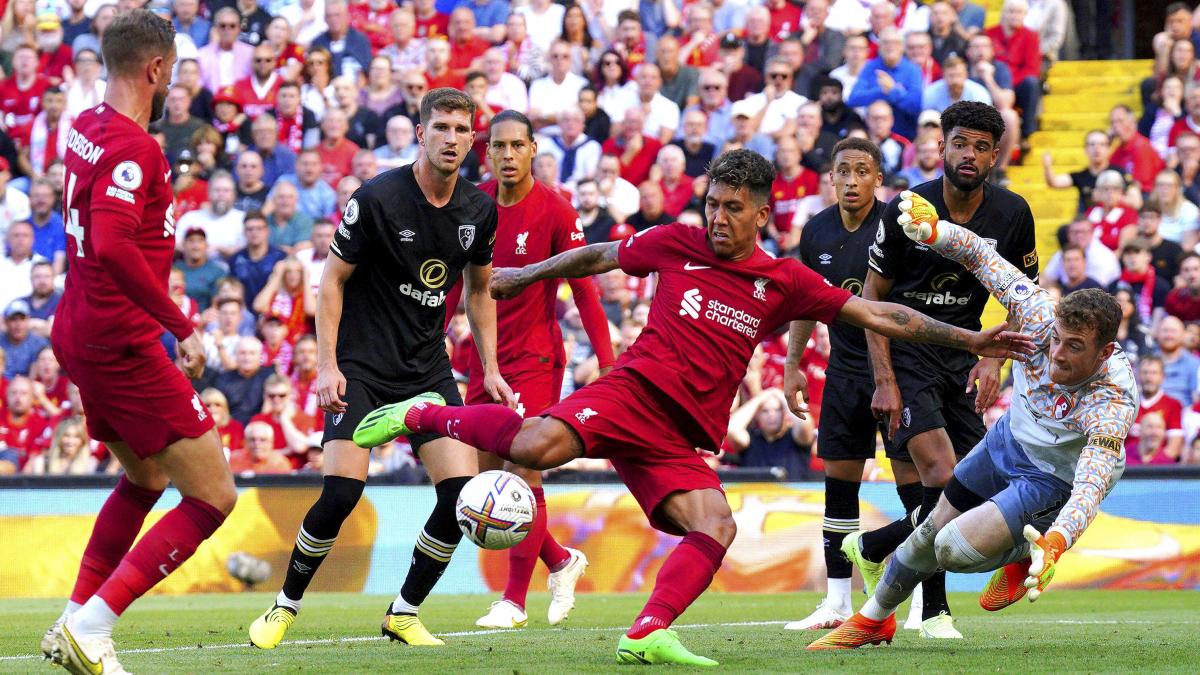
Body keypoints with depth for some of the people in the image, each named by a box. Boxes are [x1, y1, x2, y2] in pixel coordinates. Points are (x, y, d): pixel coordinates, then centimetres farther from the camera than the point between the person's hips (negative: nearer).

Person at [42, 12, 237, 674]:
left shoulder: (87, 127, 8)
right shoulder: (133, 148, -20)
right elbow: (112, 248, -34)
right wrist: (182, 326, -30)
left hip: (80, 335, 10)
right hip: (120, 341, -10)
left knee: (144, 478, 29)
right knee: (213, 496, -7)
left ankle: (75, 621, 29)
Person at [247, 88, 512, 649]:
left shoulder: (479, 211, 3)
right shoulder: (378, 198, -13)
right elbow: (332, 280, -7)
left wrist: (490, 369, 11)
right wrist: (327, 365, -14)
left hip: (428, 369, 5)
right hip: (362, 366, -5)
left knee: (464, 493, -10)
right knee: (342, 492, -18)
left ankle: (403, 614, 8)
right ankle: (285, 607, 4)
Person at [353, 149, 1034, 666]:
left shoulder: (785, 282, 9)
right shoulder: (678, 244, 5)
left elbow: (877, 315, 8)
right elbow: (602, 255, 21)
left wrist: (966, 339, 2)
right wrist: (525, 276, 30)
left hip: (683, 440, 4)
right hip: (634, 391, -3)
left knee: (717, 529, -21)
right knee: (541, 446, -31)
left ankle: (647, 635, -21)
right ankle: (427, 414, -9)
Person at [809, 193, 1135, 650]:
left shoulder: (1113, 403, -40)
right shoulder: (1042, 318, -27)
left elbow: (1091, 485, -49)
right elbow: (981, 255, -17)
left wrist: (1056, 542, -66)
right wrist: (934, 230, -35)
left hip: (1054, 481, -5)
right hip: (1012, 438, 5)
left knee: (955, 550, -19)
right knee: (933, 530, 17)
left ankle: (1026, 555, 13)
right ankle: (874, 618, 43)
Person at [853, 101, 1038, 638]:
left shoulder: (1012, 215, -4)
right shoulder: (907, 210, -13)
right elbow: (872, 296, -6)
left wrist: (994, 358, -8)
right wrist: (885, 381, -14)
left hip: (962, 353, 5)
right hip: (905, 350, -5)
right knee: (942, 474, -20)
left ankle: (869, 547, 25)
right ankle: (934, 610, -8)